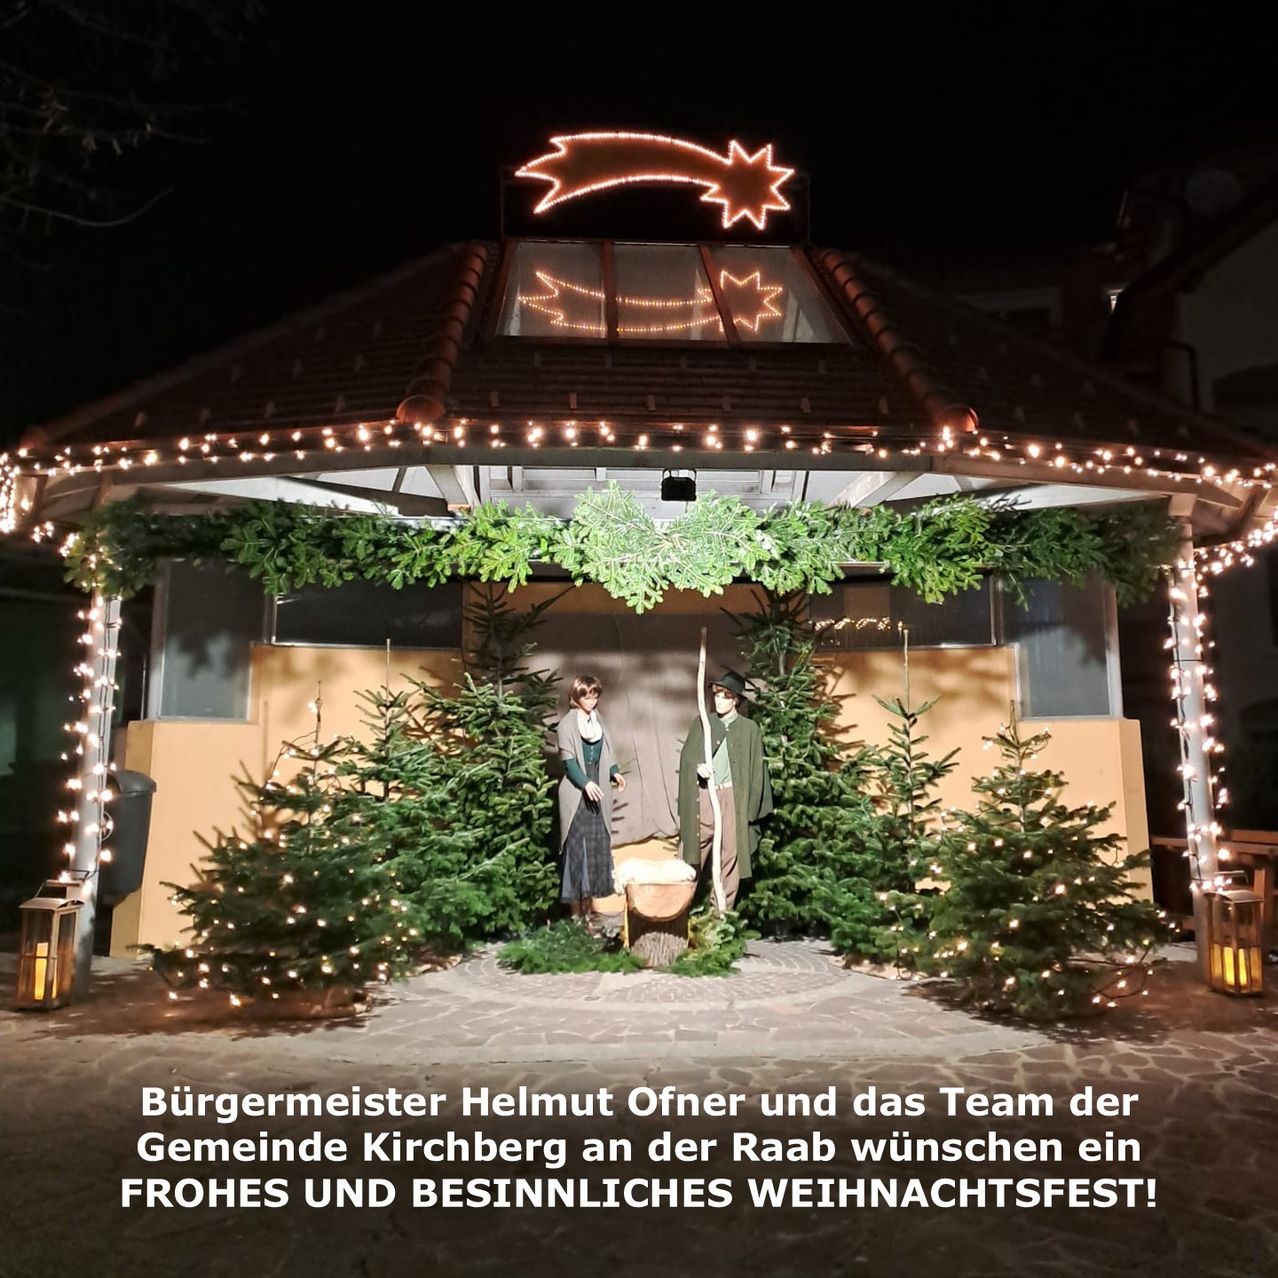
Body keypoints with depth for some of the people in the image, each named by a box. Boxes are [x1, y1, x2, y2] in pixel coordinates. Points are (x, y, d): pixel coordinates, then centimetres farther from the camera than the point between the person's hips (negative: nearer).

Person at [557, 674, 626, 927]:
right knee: (577, 847, -5)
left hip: (598, 792, 6)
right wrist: (585, 783, -24)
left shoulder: (598, 720, 14)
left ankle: (588, 903, 15)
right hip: (576, 793, -6)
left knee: (598, 845, 6)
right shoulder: (567, 723, -5)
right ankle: (576, 909, 0)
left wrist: (615, 772, -2)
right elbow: (568, 760, -11)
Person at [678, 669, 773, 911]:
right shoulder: (701, 723, 9)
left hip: (733, 797, -1)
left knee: (730, 853, 3)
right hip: (703, 796, 1)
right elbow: (686, 757, 9)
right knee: (696, 851, 4)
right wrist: (697, 768, -14)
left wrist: (751, 807, -4)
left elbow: (756, 768, 3)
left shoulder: (749, 728, 4)